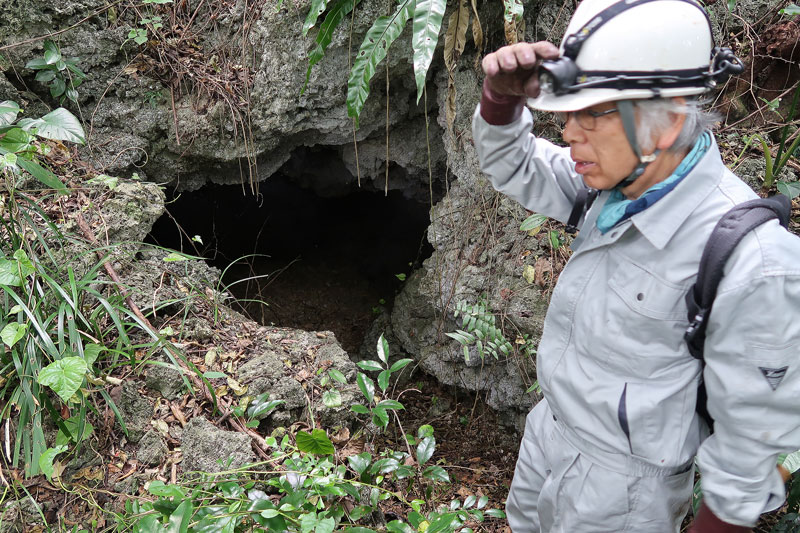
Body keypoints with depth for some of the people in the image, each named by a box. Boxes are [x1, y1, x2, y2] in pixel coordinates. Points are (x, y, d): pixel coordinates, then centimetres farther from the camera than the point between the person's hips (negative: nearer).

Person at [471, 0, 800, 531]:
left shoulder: (751, 261, -33)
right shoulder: (627, 180, -12)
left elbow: (757, 427, -22)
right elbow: (515, 167, 0)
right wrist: (501, 97, -20)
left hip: (620, 481, -7)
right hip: (553, 428, 7)